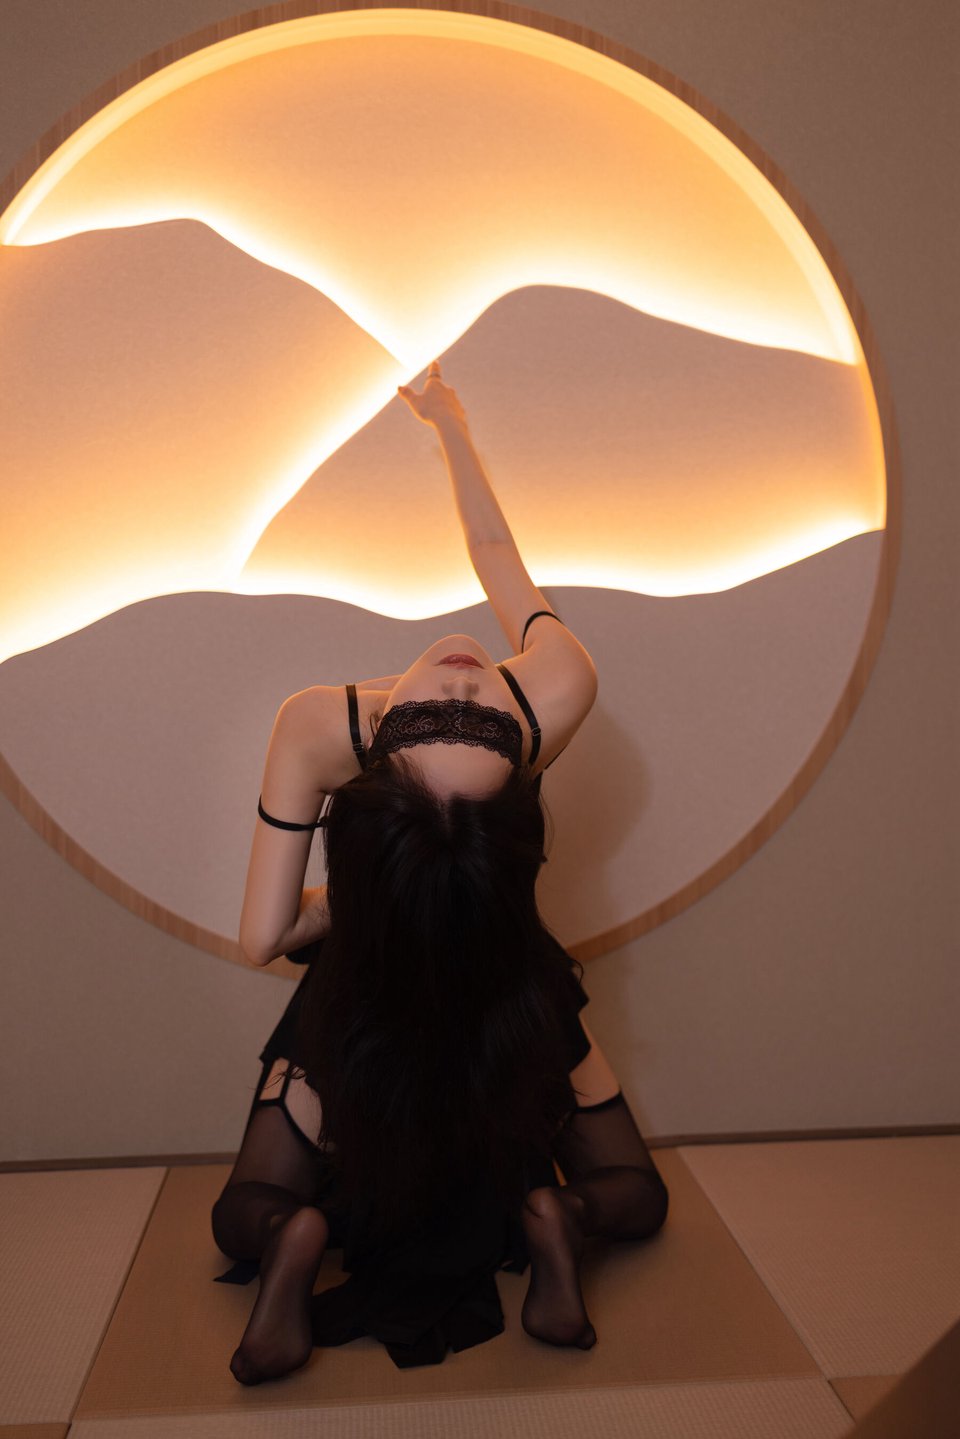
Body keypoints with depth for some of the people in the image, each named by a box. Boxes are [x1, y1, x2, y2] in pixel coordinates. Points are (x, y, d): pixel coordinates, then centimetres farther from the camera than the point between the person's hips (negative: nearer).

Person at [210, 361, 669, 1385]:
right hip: (513, 994, 1)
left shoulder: (316, 728, -33)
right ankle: (552, 1218, -13)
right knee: (633, 1200, 20)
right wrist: (449, 422, 4)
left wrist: (353, 903, -7)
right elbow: (497, 552, -10)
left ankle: (298, 1239, -14)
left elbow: (264, 936, -24)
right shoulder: (557, 699, -31)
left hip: (363, 994, 0)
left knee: (244, 1224, 19)